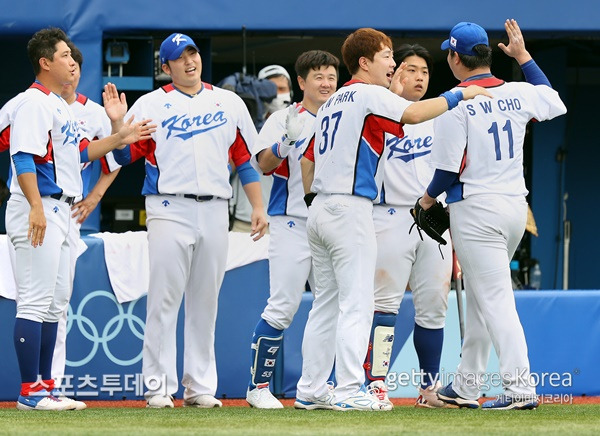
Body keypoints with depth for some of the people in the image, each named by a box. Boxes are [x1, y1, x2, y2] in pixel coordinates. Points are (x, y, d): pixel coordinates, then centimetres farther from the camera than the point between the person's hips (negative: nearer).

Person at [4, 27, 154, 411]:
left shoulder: (61, 105, 19)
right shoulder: (33, 103, -11)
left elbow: (79, 152, 26)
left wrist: (120, 139, 17)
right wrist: (36, 207, -28)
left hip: (60, 213, 10)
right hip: (39, 211, -10)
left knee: (56, 302, 13)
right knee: (36, 301, -10)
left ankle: (45, 385, 18)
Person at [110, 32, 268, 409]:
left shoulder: (229, 103, 14)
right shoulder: (151, 105, 6)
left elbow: (245, 159, 14)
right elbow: (124, 156, 1)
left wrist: (259, 207, 5)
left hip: (215, 211, 3)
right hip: (169, 209, -3)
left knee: (205, 303, 6)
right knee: (164, 300, -6)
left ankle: (200, 386, 11)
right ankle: (159, 387, -4)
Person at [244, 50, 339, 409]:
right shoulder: (285, 119, -1)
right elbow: (263, 164, -13)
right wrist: (287, 140, -29)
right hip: (293, 222, -5)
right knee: (283, 307, -9)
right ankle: (258, 386, -1)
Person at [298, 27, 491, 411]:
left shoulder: (332, 103, 20)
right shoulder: (368, 94, -7)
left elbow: (309, 159, 20)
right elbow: (412, 114, -24)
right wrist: (458, 96, -17)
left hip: (320, 210, 9)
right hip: (350, 210, -9)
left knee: (327, 303, 13)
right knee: (356, 303, -9)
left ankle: (311, 388, 13)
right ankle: (349, 391, -14)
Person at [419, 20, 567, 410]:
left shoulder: (456, 103, -13)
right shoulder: (519, 94, 4)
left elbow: (449, 170, -13)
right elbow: (556, 102, 27)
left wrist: (429, 197, 7)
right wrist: (523, 56, 29)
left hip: (476, 209, -7)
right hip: (516, 206, 7)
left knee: (495, 300, -9)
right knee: (479, 294, 17)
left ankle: (520, 387, -19)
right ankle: (466, 387, 23)